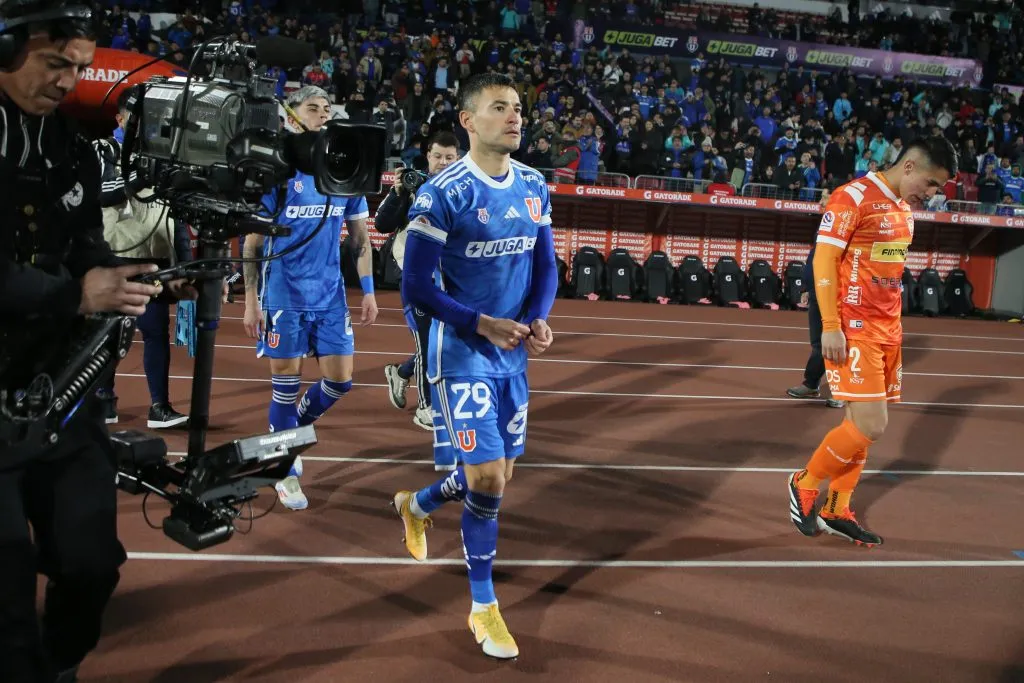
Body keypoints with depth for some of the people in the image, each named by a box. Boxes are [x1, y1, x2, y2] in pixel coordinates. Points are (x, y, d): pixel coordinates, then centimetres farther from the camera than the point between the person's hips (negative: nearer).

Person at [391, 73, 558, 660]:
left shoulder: (535, 187, 5)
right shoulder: (443, 193, -14)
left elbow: (547, 266, 11)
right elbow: (417, 287, -12)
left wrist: (538, 321, -8)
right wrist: (485, 325, -19)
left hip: (514, 356, 6)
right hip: (464, 355, -6)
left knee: (496, 476, 14)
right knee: (488, 479, -8)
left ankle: (418, 506, 46)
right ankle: (484, 607, 13)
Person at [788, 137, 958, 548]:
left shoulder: (904, 207, 15)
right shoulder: (852, 197, -11)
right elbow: (824, 260, -14)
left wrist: (894, 323, 16)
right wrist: (830, 326, -19)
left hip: (887, 328, 8)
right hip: (853, 328, -8)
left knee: (863, 424, 8)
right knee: (870, 426, -11)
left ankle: (836, 510, 19)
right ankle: (804, 485, 10)